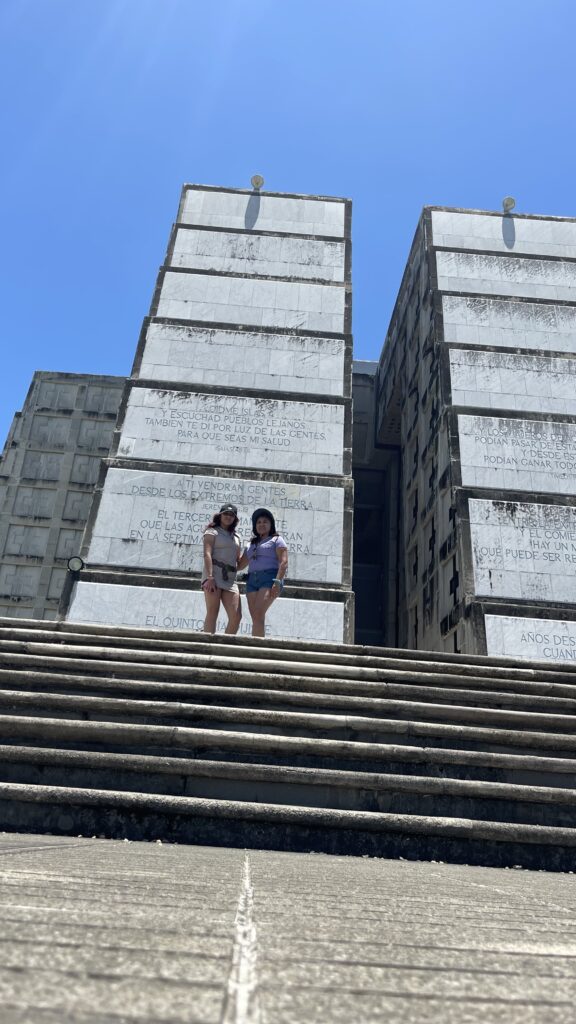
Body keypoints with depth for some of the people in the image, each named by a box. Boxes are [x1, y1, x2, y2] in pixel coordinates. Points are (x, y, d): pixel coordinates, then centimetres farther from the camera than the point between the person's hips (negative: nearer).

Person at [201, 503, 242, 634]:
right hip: (214, 574, -5)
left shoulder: (236, 537, 25)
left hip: (230, 579, 6)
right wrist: (210, 577, -20)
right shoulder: (212, 531, 7)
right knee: (212, 613, -11)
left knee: (236, 616, -7)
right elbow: (207, 554, -8)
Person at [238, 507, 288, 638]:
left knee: (259, 615, -21)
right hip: (252, 580, 6)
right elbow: (240, 565, 29)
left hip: (270, 578, -6)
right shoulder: (252, 545, 28)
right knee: (255, 618, -7)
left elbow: (283, 562, -3)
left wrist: (277, 582, -16)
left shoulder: (277, 540, 10)